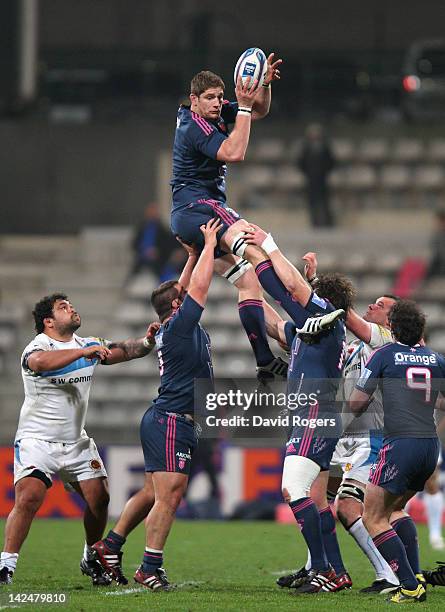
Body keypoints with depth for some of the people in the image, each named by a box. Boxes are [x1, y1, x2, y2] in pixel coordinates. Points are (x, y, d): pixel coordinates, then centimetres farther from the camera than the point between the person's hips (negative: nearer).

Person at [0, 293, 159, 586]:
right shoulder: (38, 346, -14)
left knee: (99, 498, -1)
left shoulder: (89, 345, 9)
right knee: (29, 499, -22)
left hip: (77, 442, 6)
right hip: (37, 440, -6)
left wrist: (147, 341, -12)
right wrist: (83, 352, -40)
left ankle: (92, 560, 21)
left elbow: (125, 350, 9)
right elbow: (39, 362, -38)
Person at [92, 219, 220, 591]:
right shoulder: (179, 325, -12)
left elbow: (190, 286, 25)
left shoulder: (174, 327, 13)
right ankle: (150, 570, -12)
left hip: (164, 420, 10)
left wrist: (196, 252, 20)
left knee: (153, 494, 15)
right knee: (169, 495, -11)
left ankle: (111, 546, 21)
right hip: (171, 421, -10)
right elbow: (199, 287, -17)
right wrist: (209, 245, -8)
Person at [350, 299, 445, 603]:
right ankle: (416, 575, 14)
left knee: (374, 518, 1)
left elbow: (357, 403, 1)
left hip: (400, 443, -6)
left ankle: (410, 586, -9)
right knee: (395, 508, 26)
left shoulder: (384, 355, 0)